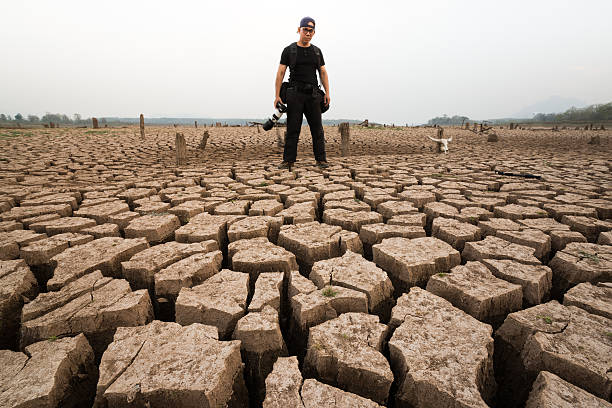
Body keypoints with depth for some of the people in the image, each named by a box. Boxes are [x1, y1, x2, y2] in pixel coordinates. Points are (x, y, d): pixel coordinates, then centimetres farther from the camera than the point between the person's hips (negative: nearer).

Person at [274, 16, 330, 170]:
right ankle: (288, 160, 0)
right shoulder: (289, 50, 7)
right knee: (292, 129, -4)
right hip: (295, 94, -3)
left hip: (313, 94, 3)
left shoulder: (317, 51, 17)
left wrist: (327, 92, 1)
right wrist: (277, 95, -8)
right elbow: (280, 73, 2)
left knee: (317, 128, 1)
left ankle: (321, 159, 5)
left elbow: (323, 72, 15)